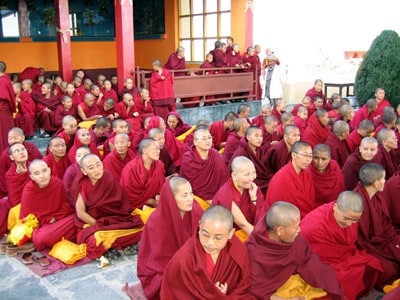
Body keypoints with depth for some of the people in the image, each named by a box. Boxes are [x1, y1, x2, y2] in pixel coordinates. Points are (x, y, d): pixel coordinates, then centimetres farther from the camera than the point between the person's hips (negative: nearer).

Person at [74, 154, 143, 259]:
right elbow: (81, 213, -12)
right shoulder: (80, 184, -13)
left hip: (114, 221, 3)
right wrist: (99, 225, -15)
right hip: (91, 224, -3)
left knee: (140, 229, -20)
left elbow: (123, 206, -3)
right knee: (96, 241, -36)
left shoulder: (109, 179, -7)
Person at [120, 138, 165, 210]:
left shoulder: (159, 165, -4)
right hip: (135, 206, -5)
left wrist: (158, 196, -13)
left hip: (153, 205, 5)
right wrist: (150, 201, -10)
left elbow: (161, 186, 8)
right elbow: (128, 195, -12)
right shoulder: (131, 168, -17)